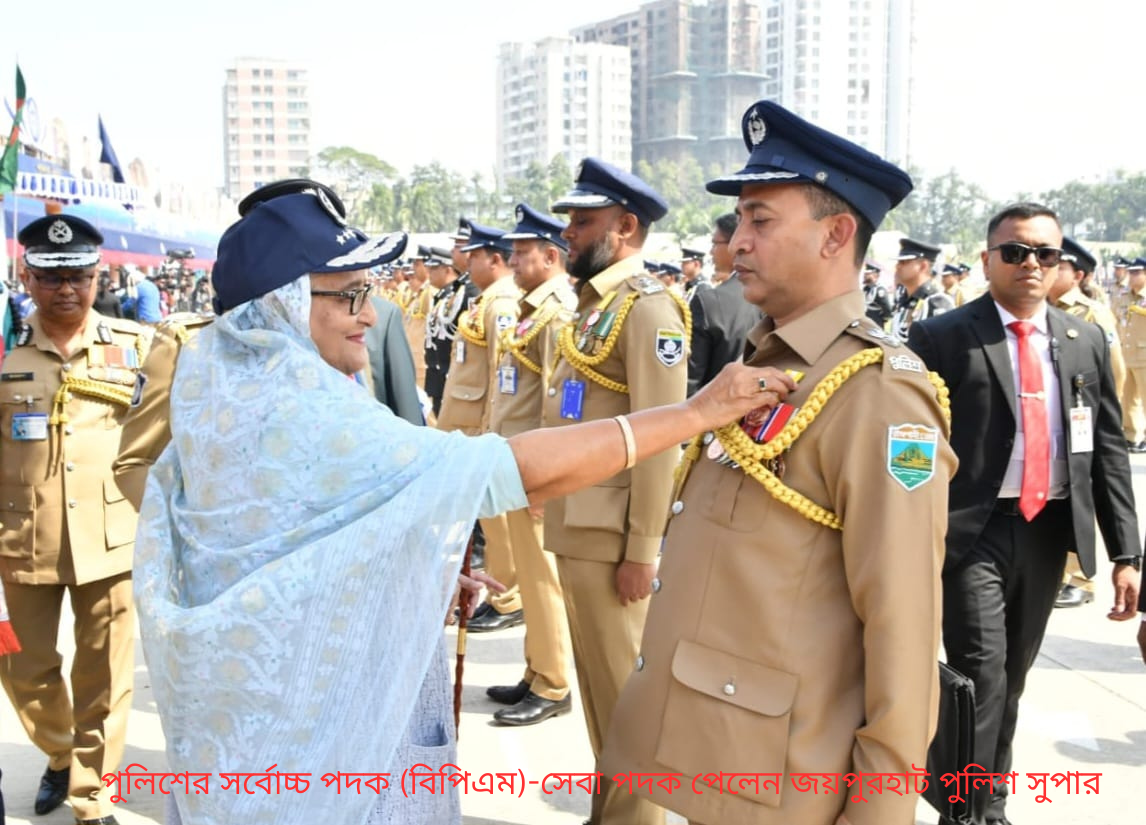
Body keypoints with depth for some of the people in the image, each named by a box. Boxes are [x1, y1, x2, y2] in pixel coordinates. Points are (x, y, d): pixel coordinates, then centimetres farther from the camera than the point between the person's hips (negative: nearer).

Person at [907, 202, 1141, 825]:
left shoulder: (1086, 342, 8)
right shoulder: (941, 340, -6)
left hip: (1050, 531, 5)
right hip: (972, 532, -5)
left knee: (1013, 679, 16)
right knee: (981, 677, -9)